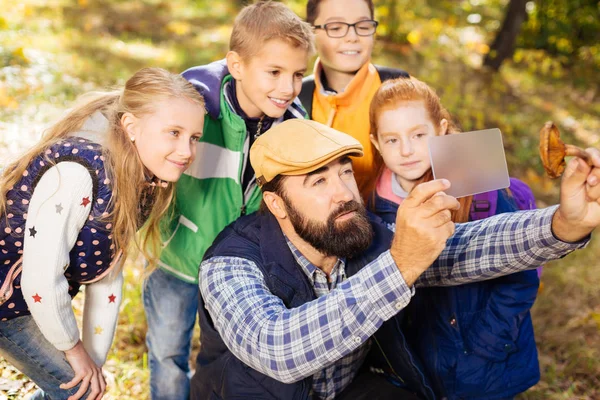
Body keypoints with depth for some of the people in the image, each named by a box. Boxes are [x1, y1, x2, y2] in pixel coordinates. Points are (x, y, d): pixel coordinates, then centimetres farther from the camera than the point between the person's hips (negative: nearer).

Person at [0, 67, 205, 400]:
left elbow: (106, 274, -1)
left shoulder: (144, 182, -8)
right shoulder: (77, 172, -35)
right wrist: (73, 348, -16)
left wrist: (95, 358, 1)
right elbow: (40, 281, -32)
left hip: (44, 296, 8)